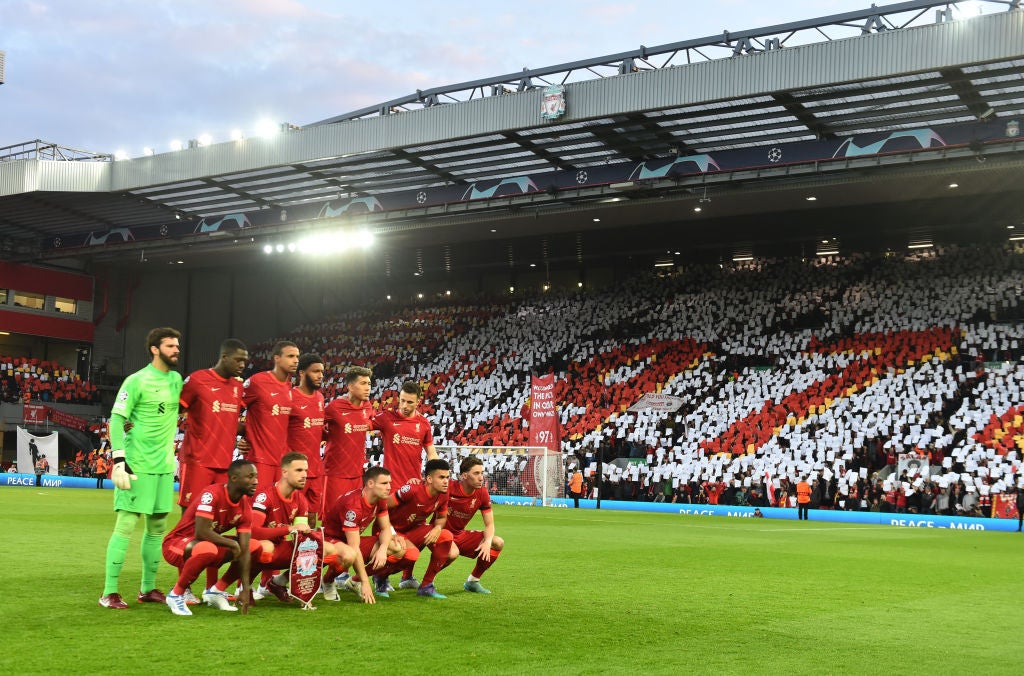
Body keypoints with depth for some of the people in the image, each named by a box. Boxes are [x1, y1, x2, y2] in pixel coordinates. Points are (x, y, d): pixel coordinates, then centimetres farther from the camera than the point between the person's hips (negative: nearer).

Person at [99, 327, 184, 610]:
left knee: (158, 526, 11)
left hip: (165, 466, 7)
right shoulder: (137, 381, -8)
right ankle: (109, 592, -1)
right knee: (126, 524, -7)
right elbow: (116, 420, -11)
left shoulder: (177, 380, 11)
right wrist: (118, 461, -19)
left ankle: (148, 588, 22)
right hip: (137, 465, -7)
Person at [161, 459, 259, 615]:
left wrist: (245, 590, -13)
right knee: (207, 549, -40)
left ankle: (216, 592, 7)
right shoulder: (212, 494, -25)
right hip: (176, 544, -7)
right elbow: (201, 532, -33)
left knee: (255, 547, -3)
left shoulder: (245, 507, -4)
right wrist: (233, 544, -20)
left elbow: (244, 550, -7)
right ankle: (176, 595, -16)